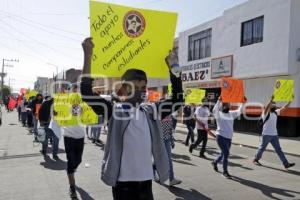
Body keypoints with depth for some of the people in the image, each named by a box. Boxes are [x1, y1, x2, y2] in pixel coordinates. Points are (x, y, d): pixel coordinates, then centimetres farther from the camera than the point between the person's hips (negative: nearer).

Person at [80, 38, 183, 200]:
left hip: (146, 179, 4)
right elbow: (87, 94, -17)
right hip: (123, 181, -4)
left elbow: (178, 99, 6)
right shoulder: (114, 110, -7)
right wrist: (88, 55, -19)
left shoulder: (151, 110, 4)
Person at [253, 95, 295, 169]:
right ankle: (256, 160, 24)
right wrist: (271, 100, -46)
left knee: (278, 149, 5)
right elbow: (266, 108, -34)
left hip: (274, 135, 6)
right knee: (262, 148, 7)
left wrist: (290, 102, -3)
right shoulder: (266, 113, -12)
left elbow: (283, 108, 9)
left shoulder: (276, 112, 10)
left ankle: (286, 164, 3)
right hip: (266, 134, -6)